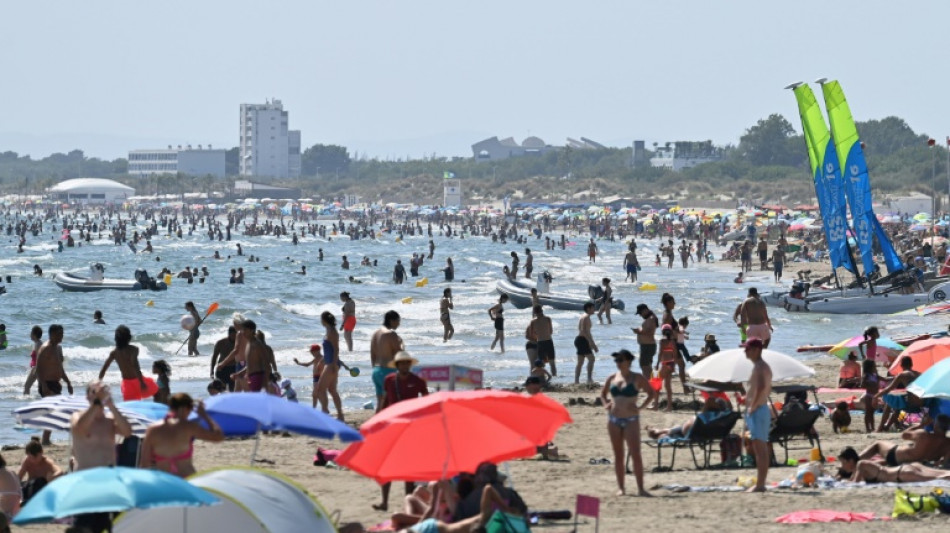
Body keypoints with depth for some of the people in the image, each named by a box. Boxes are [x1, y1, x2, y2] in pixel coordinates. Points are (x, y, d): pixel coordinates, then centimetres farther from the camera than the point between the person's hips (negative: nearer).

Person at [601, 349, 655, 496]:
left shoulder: (637, 378, -1)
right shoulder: (612, 378, 9)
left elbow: (652, 393, 4)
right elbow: (603, 394, 24)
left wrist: (641, 407, -6)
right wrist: (606, 405, 5)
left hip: (631, 420, -4)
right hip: (614, 420, 4)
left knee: (636, 454, -11)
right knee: (618, 455, 7)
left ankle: (640, 488, -11)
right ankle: (621, 487, 12)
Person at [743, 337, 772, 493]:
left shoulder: (759, 367, -15)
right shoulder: (764, 366, 18)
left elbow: (761, 387, -31)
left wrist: (753, 406, -23)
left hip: (757, 410, -11)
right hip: (761, 409, 11)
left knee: (760, 448, -11)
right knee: (760, 449, 12)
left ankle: (759, 484, -14)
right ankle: (760, 483, 16)